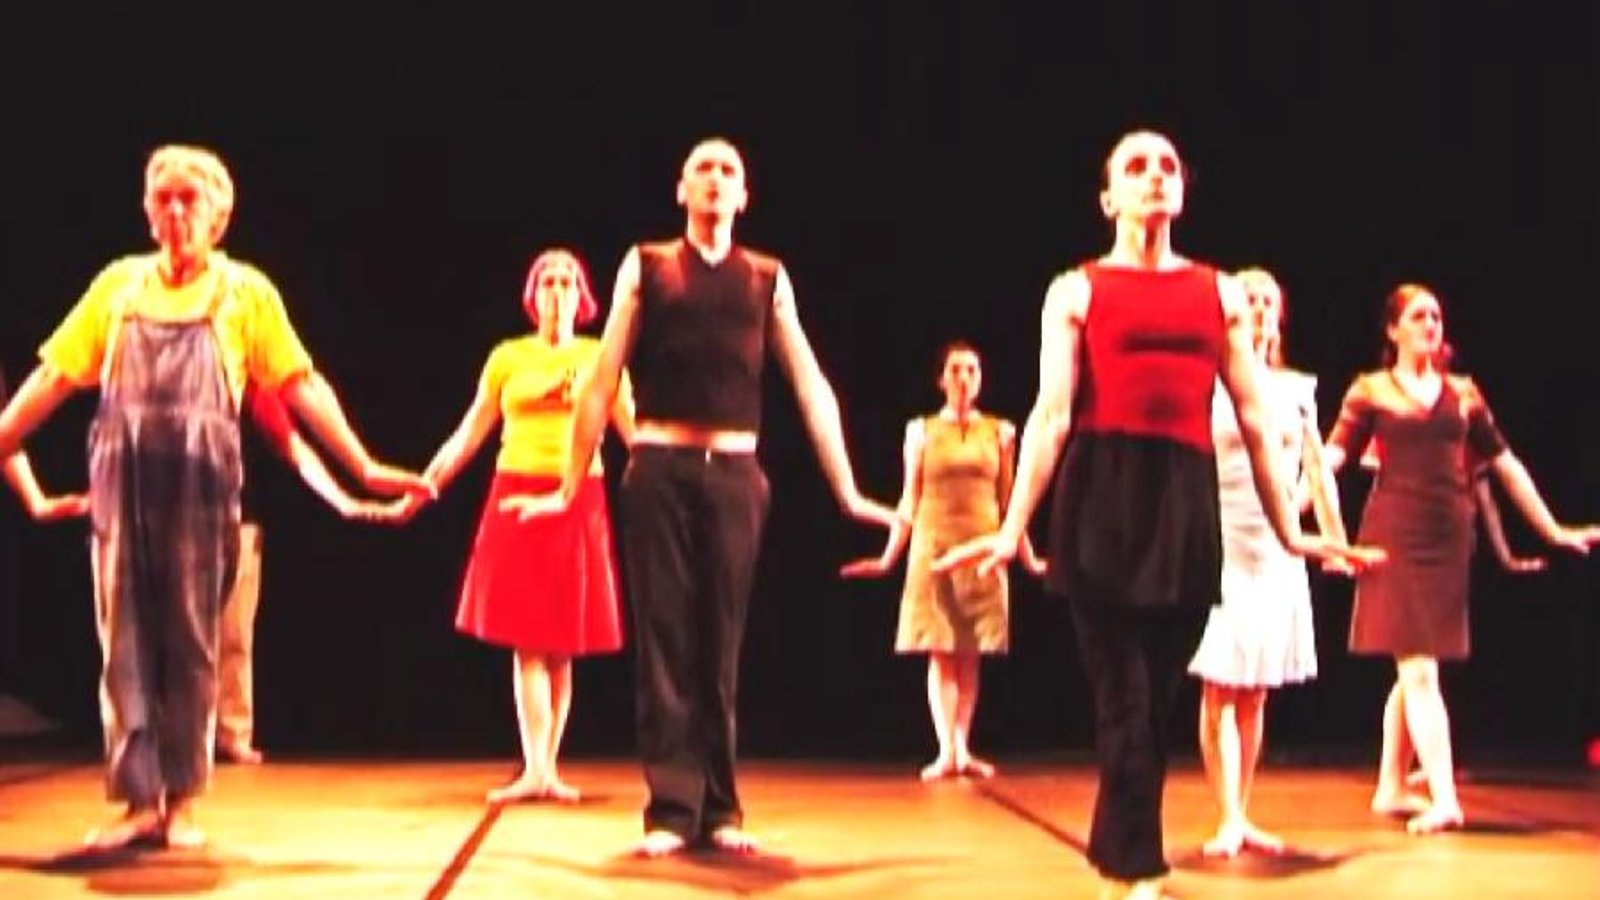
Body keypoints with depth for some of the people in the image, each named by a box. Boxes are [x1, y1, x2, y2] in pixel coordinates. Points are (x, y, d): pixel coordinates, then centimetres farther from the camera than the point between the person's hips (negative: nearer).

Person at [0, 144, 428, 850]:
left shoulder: (245, 290, 5)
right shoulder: (119, 284, 11)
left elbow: (301, 385, 1)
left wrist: (365, 466, -6)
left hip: (200, 481, -2)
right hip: (122, 479, 2)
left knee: (191, 642, 3)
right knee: (124, 641, 0)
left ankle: (183, 800, 12)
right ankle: (138, 801, 4)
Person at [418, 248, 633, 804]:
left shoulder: (600, 357, 8)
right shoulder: (508, 357, 8)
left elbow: (633, 430, 5)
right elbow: (469, 433, 9)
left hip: (577, 502, 0)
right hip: (517, 497, 0)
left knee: (562, 643, 3)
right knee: (527, 639, -5)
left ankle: (547, 767, 9)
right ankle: (536, 769, -8)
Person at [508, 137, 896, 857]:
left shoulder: (767, 278, 11)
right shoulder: (645, 266, 7)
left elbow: (810, 386, 10)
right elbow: (603, 381, 5)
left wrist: (846, 490, 6)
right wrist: (569, 486, 2)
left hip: (735, 473, 1)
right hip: (659, 469, -1)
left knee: (721, 644, 5)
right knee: (665, 641, -1)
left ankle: (720, 810, 11)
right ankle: (671, 809, 3)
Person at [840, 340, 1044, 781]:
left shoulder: (1000, 431, 7)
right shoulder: (921, 430, 5)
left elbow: (1009, 500, 9)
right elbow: (909, 501, 6)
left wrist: (1028, 558, 6)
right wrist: (888, 557, 1)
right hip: (933, 547, -1)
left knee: (970, 654, 2)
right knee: (940, 652, -5)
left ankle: (963, 750, 6)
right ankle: (947, 751, -8)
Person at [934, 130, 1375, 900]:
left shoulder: (1218, 292, 15)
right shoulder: (1078, 290, 6)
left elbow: (1254, 419, 13)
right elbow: (1051, 413, -3)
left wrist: (1288, 531, 12)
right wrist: (1012, 530, -11)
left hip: (1188, 500, 3)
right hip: (1104, 498, -3)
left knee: (1157, 695, 8)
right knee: (1123, 695, -4)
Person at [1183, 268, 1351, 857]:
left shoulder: (1297, 388, 11)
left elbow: (1317, 469, 14)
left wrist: (1335, 537, 9)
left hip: (1278, 549, 4)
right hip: (1222, 543, -4)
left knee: (1255, 692, 8)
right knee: (1219, 688, -5)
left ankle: (1241, 816, 13)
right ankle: (1228, 820, -5)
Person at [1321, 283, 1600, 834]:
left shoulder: (1463, 394, 13)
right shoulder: (1370, 391, 3)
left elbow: (1505, 464, 16)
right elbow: (1332, 458, -6)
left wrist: (1553, 530, 16)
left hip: (1449, 539, 4)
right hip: (1394, 535, -4)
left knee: (1415, 670, 9)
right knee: (1419, 670, -9)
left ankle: (1391, 789, 20)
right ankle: (1444, 799, -13)